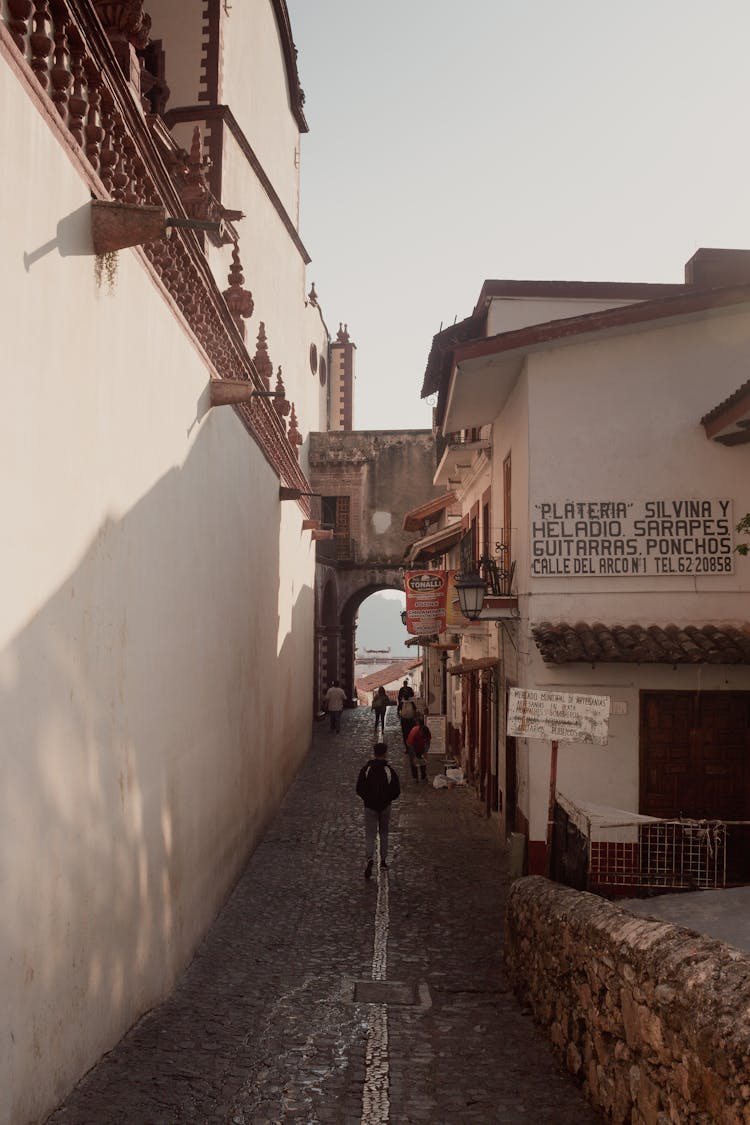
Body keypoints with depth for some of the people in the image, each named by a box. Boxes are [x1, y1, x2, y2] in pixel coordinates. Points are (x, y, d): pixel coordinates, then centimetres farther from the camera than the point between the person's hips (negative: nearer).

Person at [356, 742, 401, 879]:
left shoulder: (365, 770, -9)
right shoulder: (390, 771, -11)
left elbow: (359, 790, -5)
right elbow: (397, 792, -7)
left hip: (369, 806, -1)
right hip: (385, 806, 1)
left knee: (370, 834, 1)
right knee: (384, 833, 19)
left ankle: (370, 858, -20)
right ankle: (383, 860, 25)